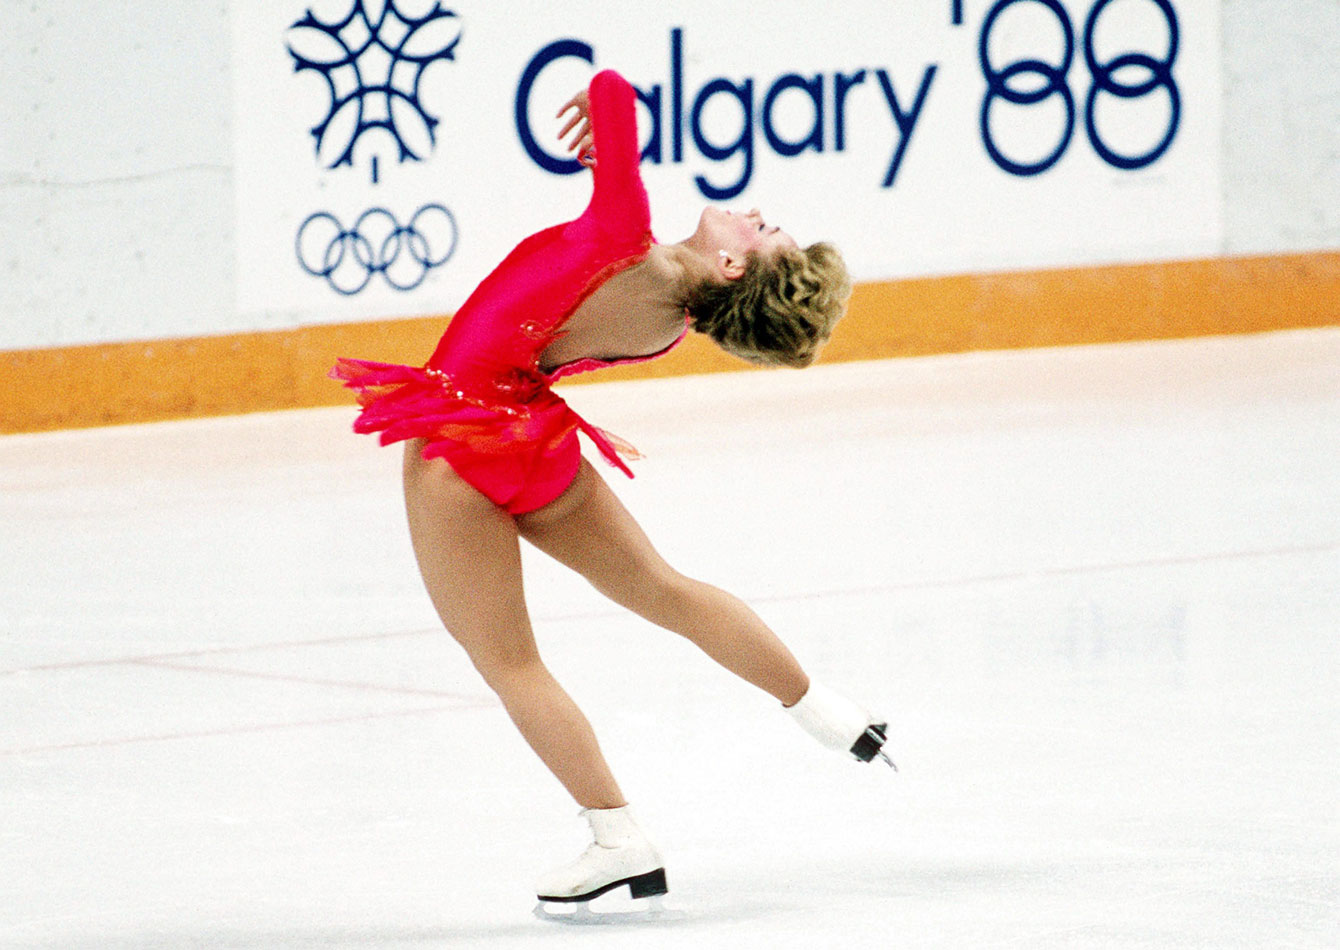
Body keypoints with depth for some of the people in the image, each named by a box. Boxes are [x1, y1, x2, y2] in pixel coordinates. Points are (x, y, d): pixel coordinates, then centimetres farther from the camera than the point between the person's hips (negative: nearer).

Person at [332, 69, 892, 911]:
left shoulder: (625, 243, -27)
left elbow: (612, 91, -27)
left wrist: (603, 109, -3)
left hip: (460, 438, -7)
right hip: (532, 436, 7)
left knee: (507, 658, 3)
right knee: (662, 590, 24)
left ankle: (622, 842, 2)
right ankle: (826, 712, 33)